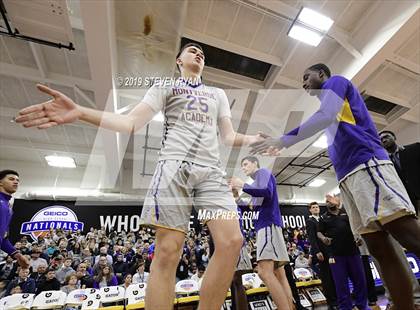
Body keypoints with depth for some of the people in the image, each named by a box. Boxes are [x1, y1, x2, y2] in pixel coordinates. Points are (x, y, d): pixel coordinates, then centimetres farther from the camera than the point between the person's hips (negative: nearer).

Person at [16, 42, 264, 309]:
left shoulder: (218, 94, 29)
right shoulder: (164, 87, 18)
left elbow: (228, 136, 25)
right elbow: (132, 122, 5)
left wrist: (254, 139, 10)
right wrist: (80, 112, -7)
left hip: (212, 169, 4)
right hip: (175, 165, -3)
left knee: (232, 241, -11)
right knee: (168, 250, -10)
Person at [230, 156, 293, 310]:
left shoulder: (263, 172, 2)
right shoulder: (259, 180, 28)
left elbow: (267, 192, -18)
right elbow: (257, 207, 26)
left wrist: (243, 185, -11)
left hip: (268, 223, -10)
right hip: (265, 224, 10)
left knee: (264, 272, -19)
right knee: (279, 274, 7)